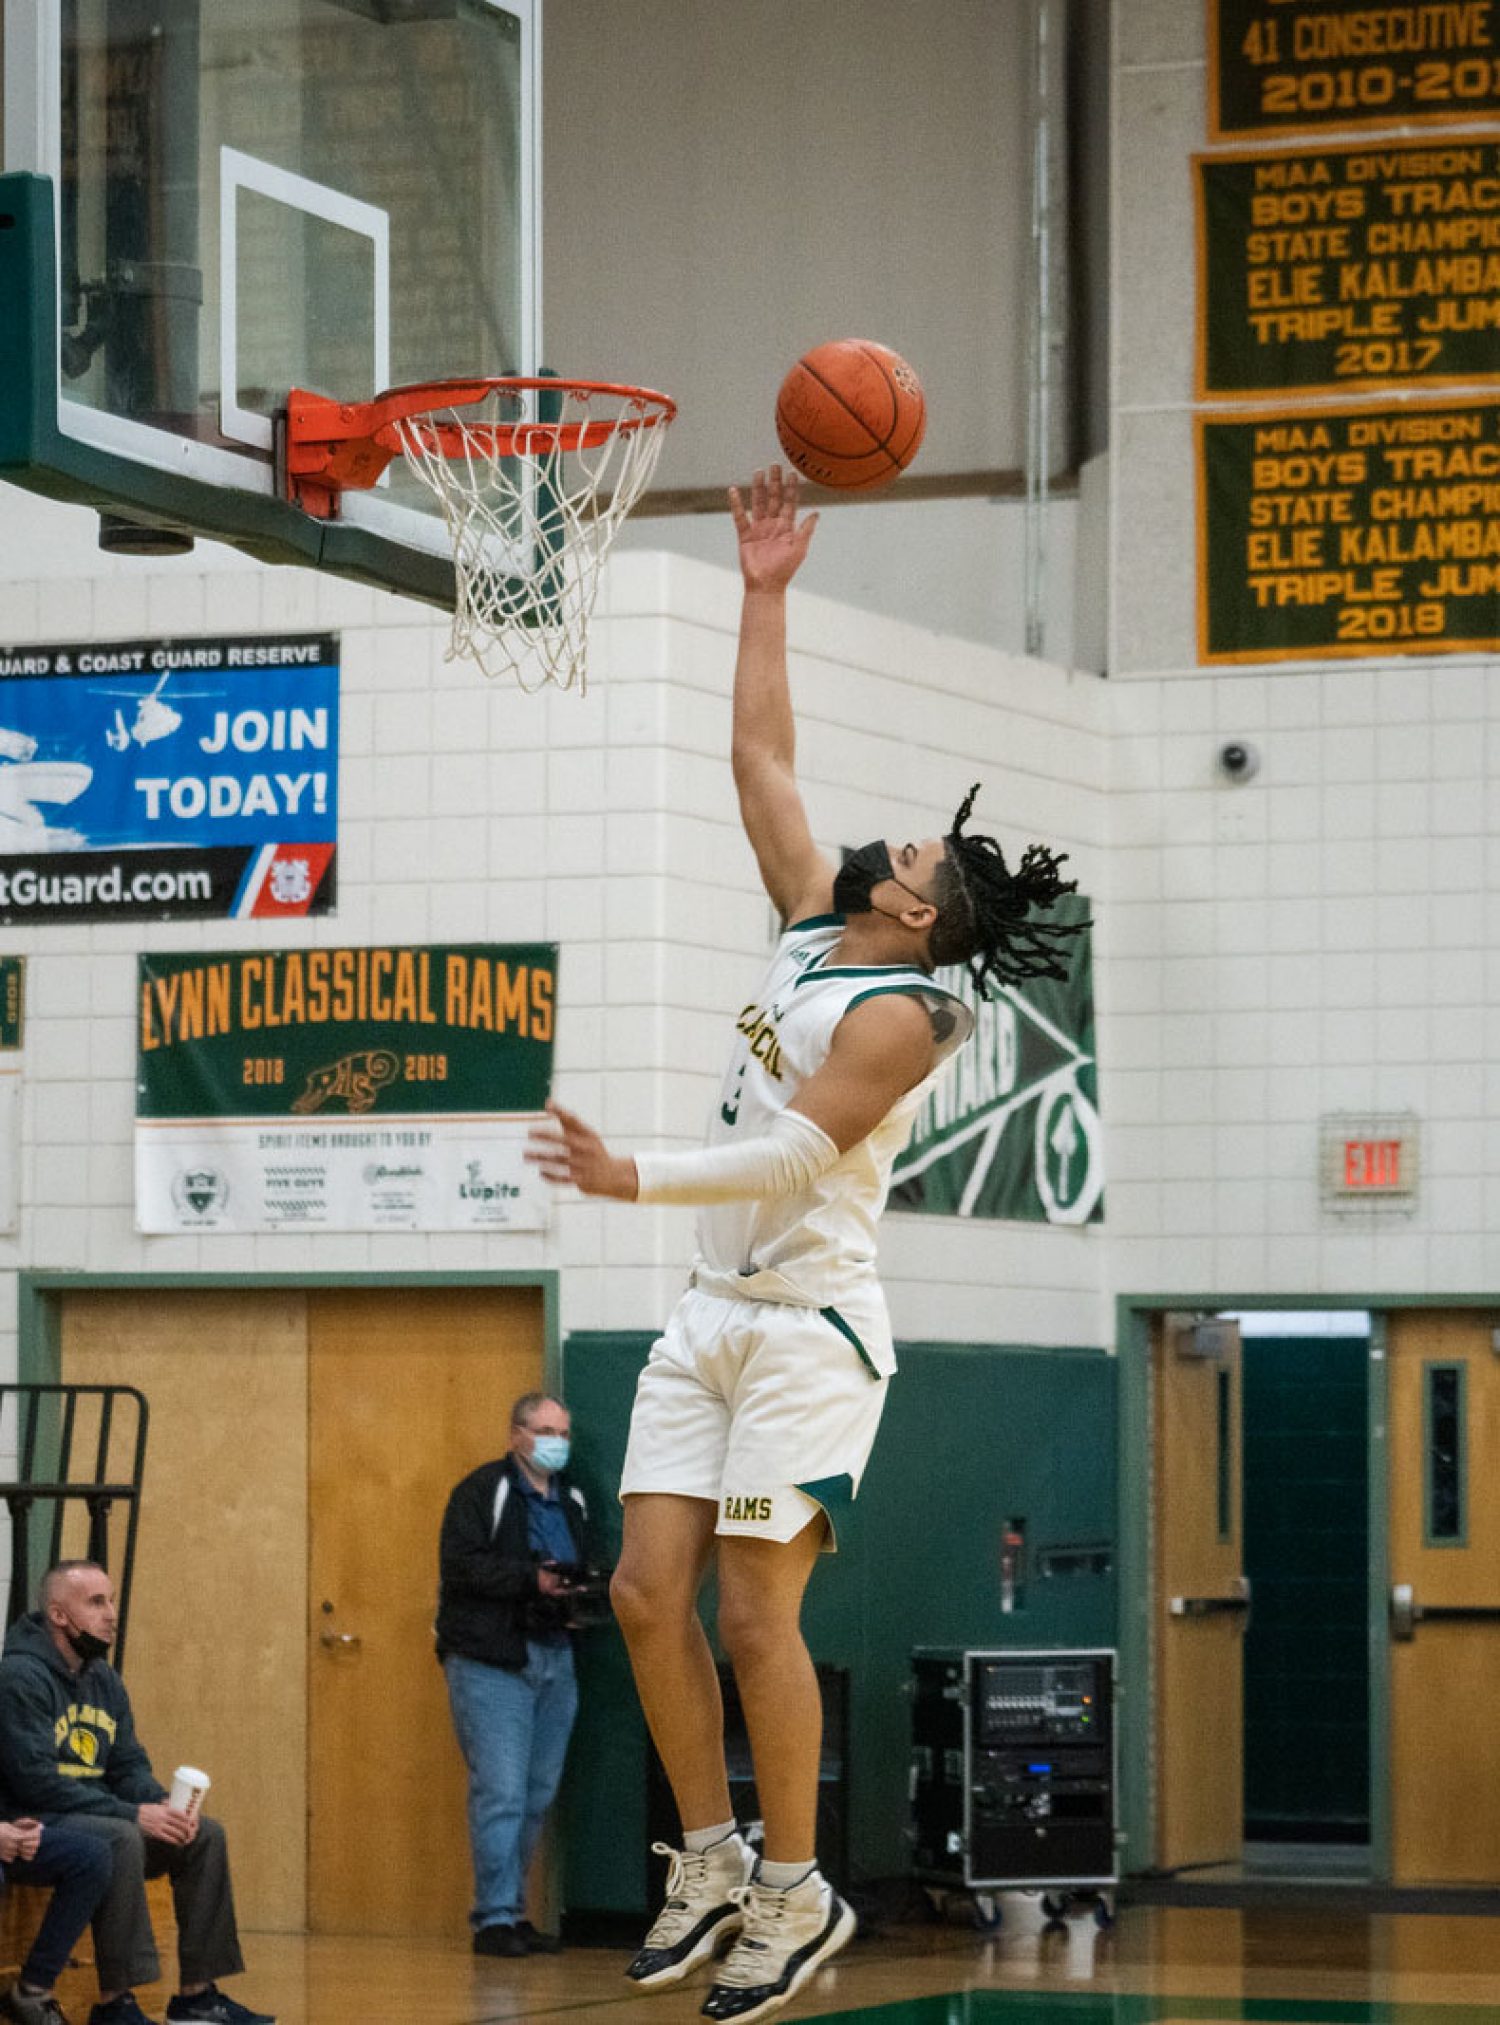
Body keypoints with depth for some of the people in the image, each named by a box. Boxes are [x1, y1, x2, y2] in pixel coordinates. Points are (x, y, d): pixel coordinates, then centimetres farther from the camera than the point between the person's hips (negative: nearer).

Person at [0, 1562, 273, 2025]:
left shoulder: (103, 1679, 12)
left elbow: (130, 1765, 15)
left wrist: (163, 1805, -9)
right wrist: (134, 1815, -25)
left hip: (95, 1813, 9)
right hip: (38, 1824, -9)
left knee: (205, 1836, -3)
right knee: (120, 1840, -35)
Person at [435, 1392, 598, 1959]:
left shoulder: (571, 1500, 18)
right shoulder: (483, 1490, -5)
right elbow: (459, 1565, -16)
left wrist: (579, 1599, 5)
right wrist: (531, 1579, -21)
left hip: (554, 1657, 8)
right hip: (491, 1661, -7)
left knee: (538, 1794, 10)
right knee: (501, 1791, -12)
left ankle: (513, 1913, 18)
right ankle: (495, 1918, -9)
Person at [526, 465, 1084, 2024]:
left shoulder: (899, 1011, -12)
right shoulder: (812, 929, 12)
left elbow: (797, 1152, -22)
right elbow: (761, 758, 18)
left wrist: (637, 1182, -31)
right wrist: (764, 597, 16)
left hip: (807, 1326, -8)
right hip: (711, 1313, 8)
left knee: (753, 1616, -9)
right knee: (649, 1592, 2)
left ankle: (796, 1895, 1)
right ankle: (711, 1863, 12)